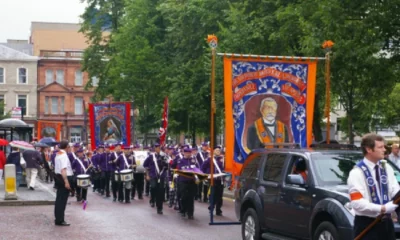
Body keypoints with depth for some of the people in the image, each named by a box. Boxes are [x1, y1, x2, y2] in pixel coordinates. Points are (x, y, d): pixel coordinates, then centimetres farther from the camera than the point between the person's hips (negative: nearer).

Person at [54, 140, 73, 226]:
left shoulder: (58, 154, 13)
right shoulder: (64, 155, -18)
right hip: (63, 178, -10)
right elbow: (63, 170, -26)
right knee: (62, 200, -5)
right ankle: (60, 220, -3)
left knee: (59, 199, 16)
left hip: (58, 176, 10)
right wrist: (66, 182, -29)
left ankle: (58, 218, 24)